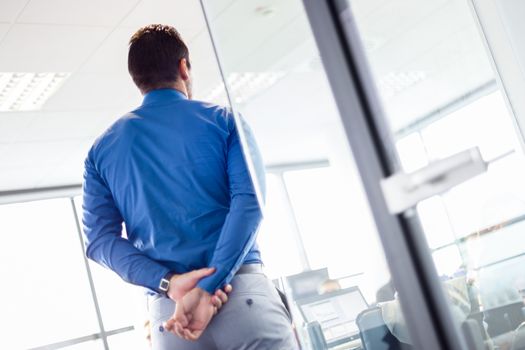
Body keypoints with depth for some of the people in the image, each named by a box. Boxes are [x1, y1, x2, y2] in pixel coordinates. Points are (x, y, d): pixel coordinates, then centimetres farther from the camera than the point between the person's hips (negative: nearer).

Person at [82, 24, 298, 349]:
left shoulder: (102, 149, 14)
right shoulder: (223, 120, 7)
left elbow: (99, 239, 5)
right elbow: (249, 202, -8)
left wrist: (169, 283, -6)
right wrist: (209, 287, -14)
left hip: (166, 308, 3)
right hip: (242, 291, -3)